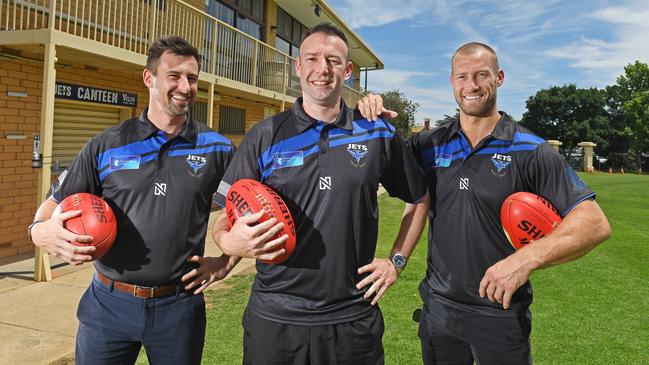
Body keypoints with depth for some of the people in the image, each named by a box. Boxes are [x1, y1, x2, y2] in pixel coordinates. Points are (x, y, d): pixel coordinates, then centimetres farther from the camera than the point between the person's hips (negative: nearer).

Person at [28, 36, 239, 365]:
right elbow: (54, 204, 6)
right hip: (109, 303, 1)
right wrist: (41, 231, -15)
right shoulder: (107, 146, 1)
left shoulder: (217, 148, 0)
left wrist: (227, 262, 0)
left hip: (180, 305, 0)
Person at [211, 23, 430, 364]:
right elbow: (225, 219, 0)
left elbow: (420, 198, 14)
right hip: (274, 317, 0)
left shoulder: (379, 134, 1)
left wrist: (397, 260, 6)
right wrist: (231, 242, -22)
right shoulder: (264, 137, -2)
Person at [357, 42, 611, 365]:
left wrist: (527, 258, -29)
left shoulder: (531, 151, -9)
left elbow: (595, 223, -14)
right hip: (437, 308, 3)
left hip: (502, 316, -3)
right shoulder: (430, 145, 0)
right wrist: (373, 119, -11)